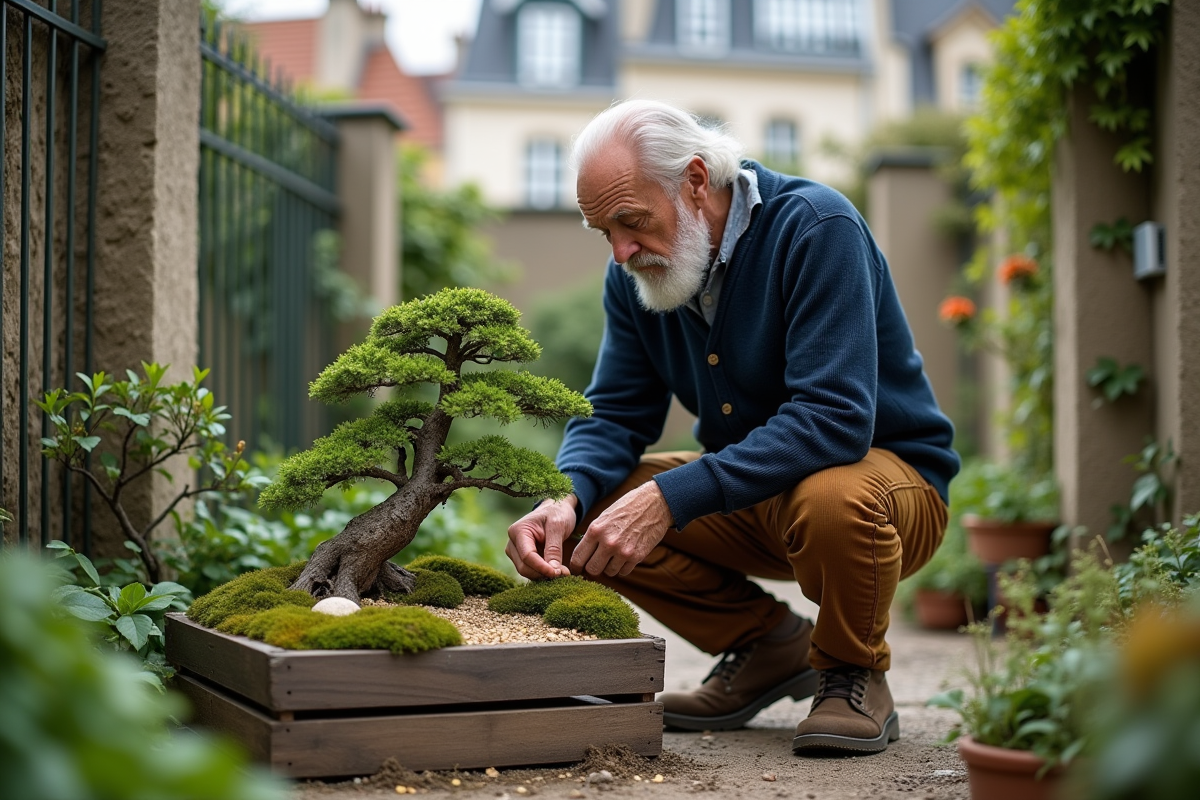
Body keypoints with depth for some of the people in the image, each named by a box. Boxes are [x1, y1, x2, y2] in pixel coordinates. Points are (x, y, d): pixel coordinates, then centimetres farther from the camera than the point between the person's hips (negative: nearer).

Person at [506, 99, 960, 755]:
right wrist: (565, 498, -23)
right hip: (753, 494, 6)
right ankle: (767, 645, 6)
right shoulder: (634, 272, -3)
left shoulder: (816, 227, -24)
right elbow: (615, 417, 1)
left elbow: (835, 420, -33)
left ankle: (853, 674, -7)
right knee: (593, 510, -12)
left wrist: (669, 499, -39)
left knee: (831, 498, -40)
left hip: (890, 477, -6)